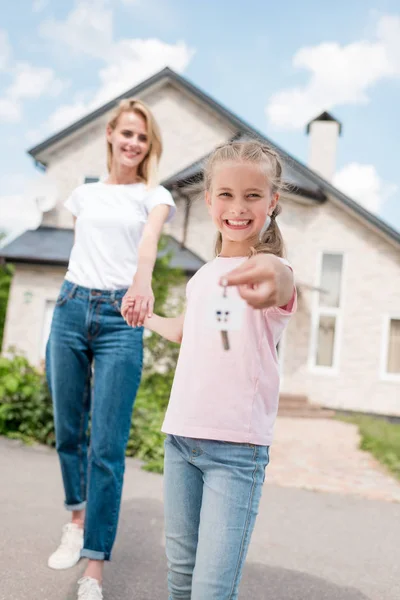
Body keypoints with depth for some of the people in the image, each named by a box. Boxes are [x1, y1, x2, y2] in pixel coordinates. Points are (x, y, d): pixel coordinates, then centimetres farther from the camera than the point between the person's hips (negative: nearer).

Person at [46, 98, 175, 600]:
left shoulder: (153, 196, 4)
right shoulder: (84, 194, 16)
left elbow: (149, 238, -17)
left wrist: (142, 280, -38)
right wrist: (73, 302, 16)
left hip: (119, 318, -3)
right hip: (72, 307, 4)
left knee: (107, 447, -6)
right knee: (68, 431, 9)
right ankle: (78, 517, 34)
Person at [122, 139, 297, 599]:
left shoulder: (272, 271, -9)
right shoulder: (202, 276, 10)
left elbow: (279, 288, -37)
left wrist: (270, 281, -58)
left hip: (238, 447, -6)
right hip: (181, 436, 6)